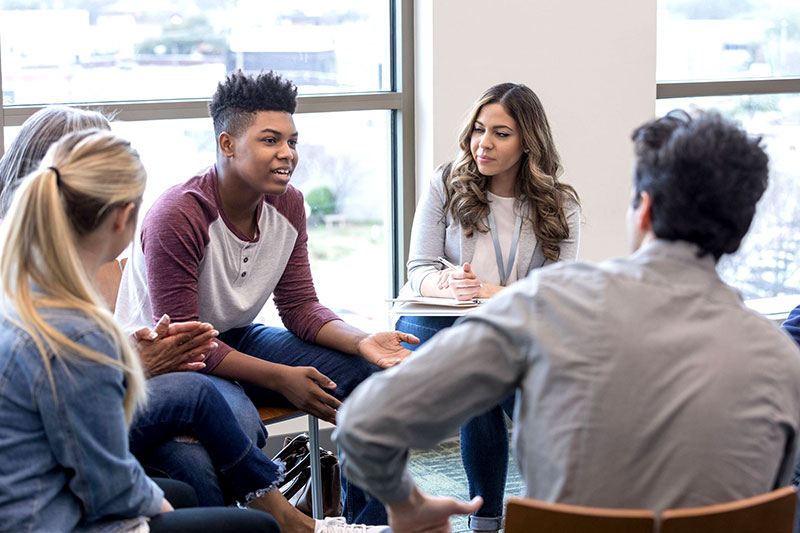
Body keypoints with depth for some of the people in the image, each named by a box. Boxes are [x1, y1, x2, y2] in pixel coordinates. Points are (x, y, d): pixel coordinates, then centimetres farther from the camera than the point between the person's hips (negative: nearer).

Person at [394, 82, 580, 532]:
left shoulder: (559, 205, 5)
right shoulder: (447, 184, 6)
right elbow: (420, 268, 1)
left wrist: (487, 292, -22)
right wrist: (450, 287, -23)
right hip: (444, 324, 0)